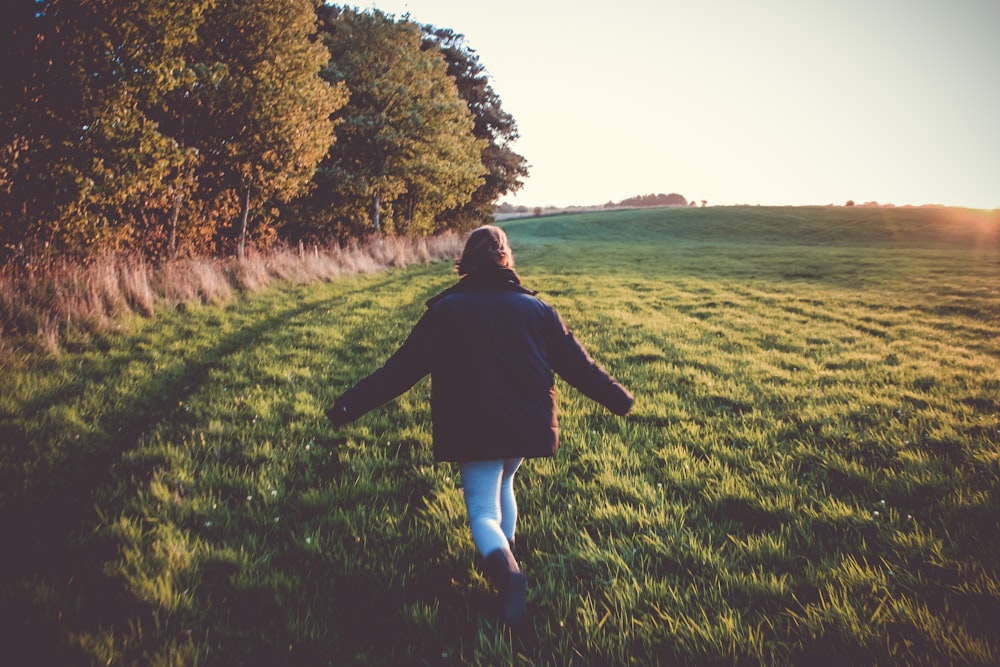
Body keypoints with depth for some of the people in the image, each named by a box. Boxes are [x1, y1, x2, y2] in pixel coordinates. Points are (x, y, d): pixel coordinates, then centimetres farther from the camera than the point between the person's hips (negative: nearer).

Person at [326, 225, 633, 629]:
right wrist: (618, 399, 20)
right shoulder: (535, 308, 3)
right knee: (503, 483, 30)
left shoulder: (446, 310, -4)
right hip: (527, 425, 3)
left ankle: (504, 568, -28)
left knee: (483, 512, 0)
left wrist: (352, 405, -2)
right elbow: (576, 362, 7)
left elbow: (402, 368, -7)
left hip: (475, 430, -3)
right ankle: (506, 552, 37)